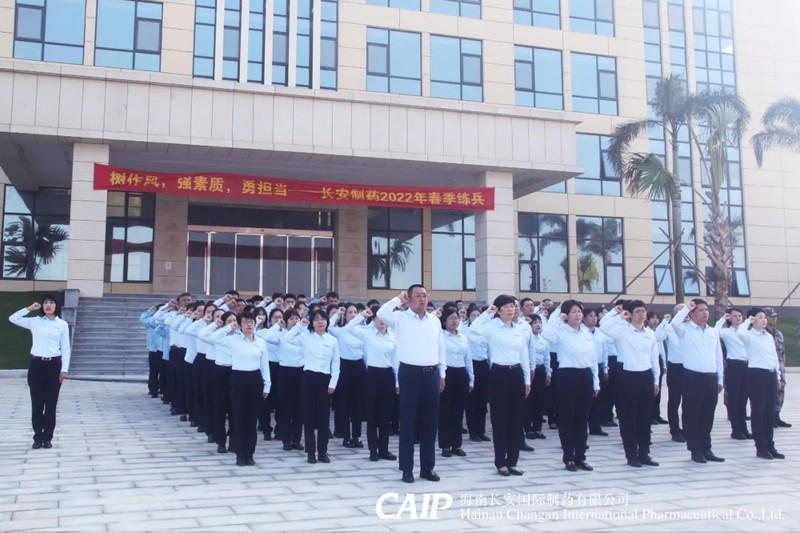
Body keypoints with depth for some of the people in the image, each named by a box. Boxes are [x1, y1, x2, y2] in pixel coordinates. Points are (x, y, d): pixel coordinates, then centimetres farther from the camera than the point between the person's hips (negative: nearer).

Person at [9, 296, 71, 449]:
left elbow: (65, 349, 2)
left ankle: (47, 438, 14)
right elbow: (12, 319, 4)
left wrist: (64, 369, -4)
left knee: (51, 404, 4)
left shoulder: (62, 324, 2)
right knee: (37, 403, 3)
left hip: (54, 365, -1)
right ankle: (38, 437, 13)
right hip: (36, 365, 1)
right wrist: (29, 308, 2)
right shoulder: (34, 322, 6)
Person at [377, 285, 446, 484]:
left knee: (430, 421, 9)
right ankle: (407, 468, 10)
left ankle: (427, 467, 20)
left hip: (431, 373, 4)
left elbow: (440, 348, 16)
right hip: (410, 372, -4)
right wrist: (399, 299, -15)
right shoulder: (401, 318, -2)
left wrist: (442, 373, 15)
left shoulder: (435, 320, 11)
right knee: (408, 421, 1)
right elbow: (381, 314, -22)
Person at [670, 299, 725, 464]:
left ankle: (706, 449, 21)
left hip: (711, 378, 5)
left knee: (708, 416, 12)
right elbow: (674, 323, -28)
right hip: (693, 377, -5)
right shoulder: (685, 329, -3)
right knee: (692, 415, 1)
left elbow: (718, 357, 16)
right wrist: (686, 307, -15)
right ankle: (696, 450, 9)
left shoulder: (713, 332, 13)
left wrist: (720, 379, 13)